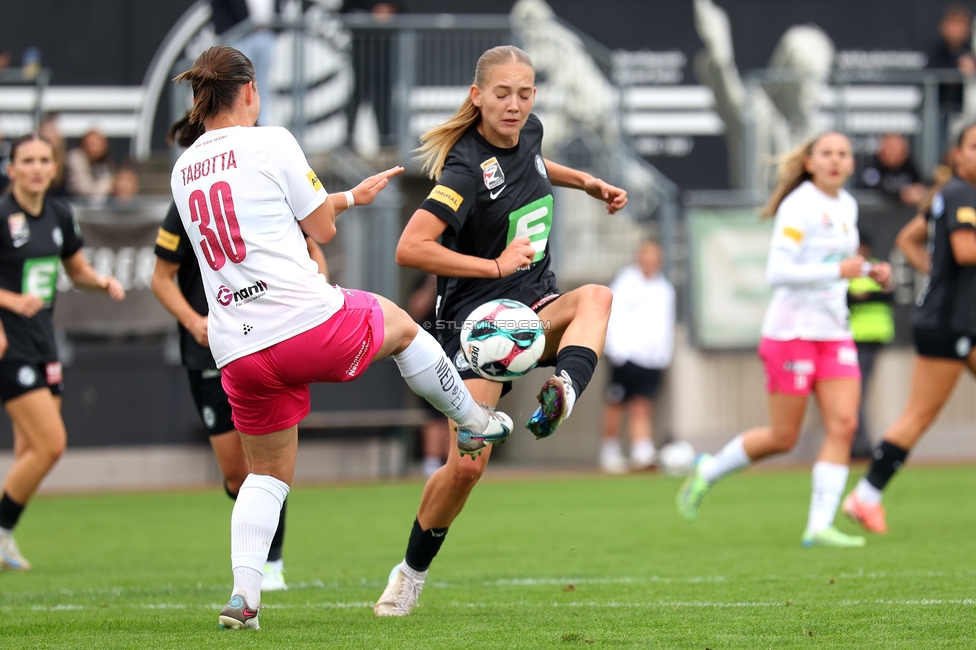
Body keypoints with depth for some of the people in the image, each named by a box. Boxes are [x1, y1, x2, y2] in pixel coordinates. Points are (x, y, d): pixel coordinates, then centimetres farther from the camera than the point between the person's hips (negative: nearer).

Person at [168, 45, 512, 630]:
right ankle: (476, 422, 42)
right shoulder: (270, 143, -5)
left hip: (238, 351, 5)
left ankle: (244, 594, 3)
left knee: (268, 472, 19)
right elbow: (322, 229, 3)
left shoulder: (184, 171, 13)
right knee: (399, 323, 26)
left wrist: (350, 197, 32)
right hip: (308, 323, -5)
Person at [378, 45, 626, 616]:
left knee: (596, 296, -29)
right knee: (468, 464, -12)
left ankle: (563, 393, -54)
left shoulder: (528, 132, 3)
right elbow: (411, 248, -29)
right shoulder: (467, 169, -20)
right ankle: (412, 572, 11)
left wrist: (586, 181, 17)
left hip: (537, 309, 6)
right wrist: (496, 266, -26)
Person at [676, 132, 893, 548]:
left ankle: (819, 526, -9)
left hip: (834, 333, 7)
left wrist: (868, 271, 11)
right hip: (793, 330, -7)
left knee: (844, 424, -9)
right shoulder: (799, 207, -13)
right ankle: (707, 473, 23)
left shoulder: (846, 206, 12)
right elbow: (777, 272, -21)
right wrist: (838, 271, -26)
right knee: (783, 437, -1)